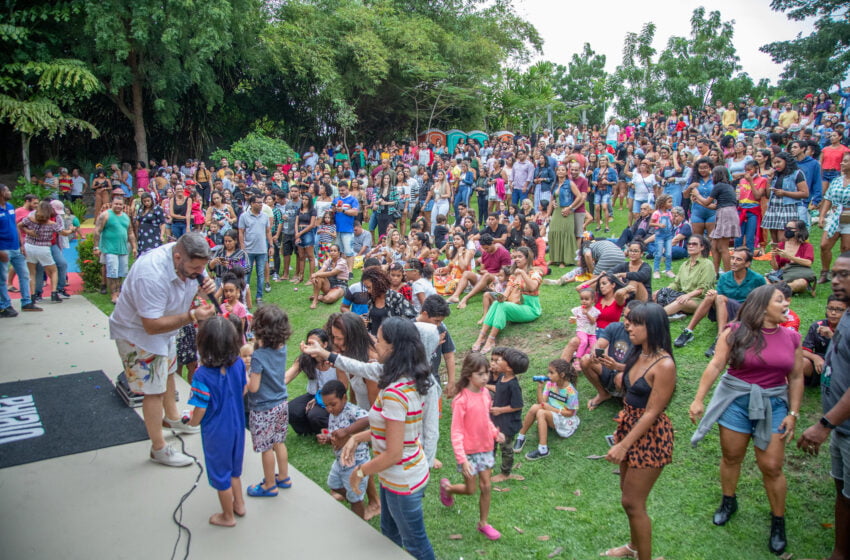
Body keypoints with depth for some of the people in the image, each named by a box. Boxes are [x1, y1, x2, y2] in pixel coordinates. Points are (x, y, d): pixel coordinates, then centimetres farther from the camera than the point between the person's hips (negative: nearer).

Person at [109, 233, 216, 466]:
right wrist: (192, 316, -44)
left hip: (164, 327, 9)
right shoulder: (152, 275, -41)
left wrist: (202, 288, -21)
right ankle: (159, 449, 11)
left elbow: (188, 286, 3)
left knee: (168, 372, 27)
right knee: (154, 390, -3)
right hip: (137, 332, -9)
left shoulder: (188, 259, -17)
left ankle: (172, 418, 51)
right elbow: (152, 326, -38)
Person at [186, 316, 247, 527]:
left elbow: (200, 410, -21)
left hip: (216, 432, -5)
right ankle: (239, 504, 46)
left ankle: (228, 516, 35)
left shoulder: (202, 375, -30)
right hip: (237, 425, 5)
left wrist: (192, 422, 0)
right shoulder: (239, 364, -15)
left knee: (221, 474, 17)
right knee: (234, 468, 28)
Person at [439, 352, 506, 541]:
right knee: (470, 490, 9)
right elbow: (456, 433, -20)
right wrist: (462, 459, -24)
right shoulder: (461, 400, -24)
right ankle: (446, 487, 39)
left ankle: (483, 523, 30)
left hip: (486, 448, 5)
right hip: (469, 451, -5)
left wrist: (495, 432, -7)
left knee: (486, 487, 11)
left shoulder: (485, 392, -4)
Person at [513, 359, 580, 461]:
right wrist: (540, 387, -18)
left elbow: (570, 413, -15)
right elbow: (541, 402, -6)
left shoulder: (570, 391, -18)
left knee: (541, 413, -31)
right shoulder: (550, 384, -1)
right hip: (551, 415, 6)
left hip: (566, 421, -6)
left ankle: (543, 449, -32)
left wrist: (552, 409, -19)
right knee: (535, 407, -24)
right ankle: (521, 437, -13)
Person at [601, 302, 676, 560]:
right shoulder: (637, 354, 3)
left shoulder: (664, 365, -24)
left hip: (650, 435, -9)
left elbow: (652, 413, -23)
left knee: (632, 502, 1)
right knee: (627, 491, 22)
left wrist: (623, 446, -22)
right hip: (629, 427, 9)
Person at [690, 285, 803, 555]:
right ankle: (729, 501, 36)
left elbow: (796, 378, 7)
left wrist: (793, 414, 2)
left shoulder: (791, 337, 3)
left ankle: (778, 521, 20)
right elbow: (716, 365, -10)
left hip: (773, 404, 2)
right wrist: (698, 399, -15)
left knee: (772, 466, 1)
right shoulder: (735, 332, -7)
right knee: (731, 456, 11)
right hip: (736, 399, -1)